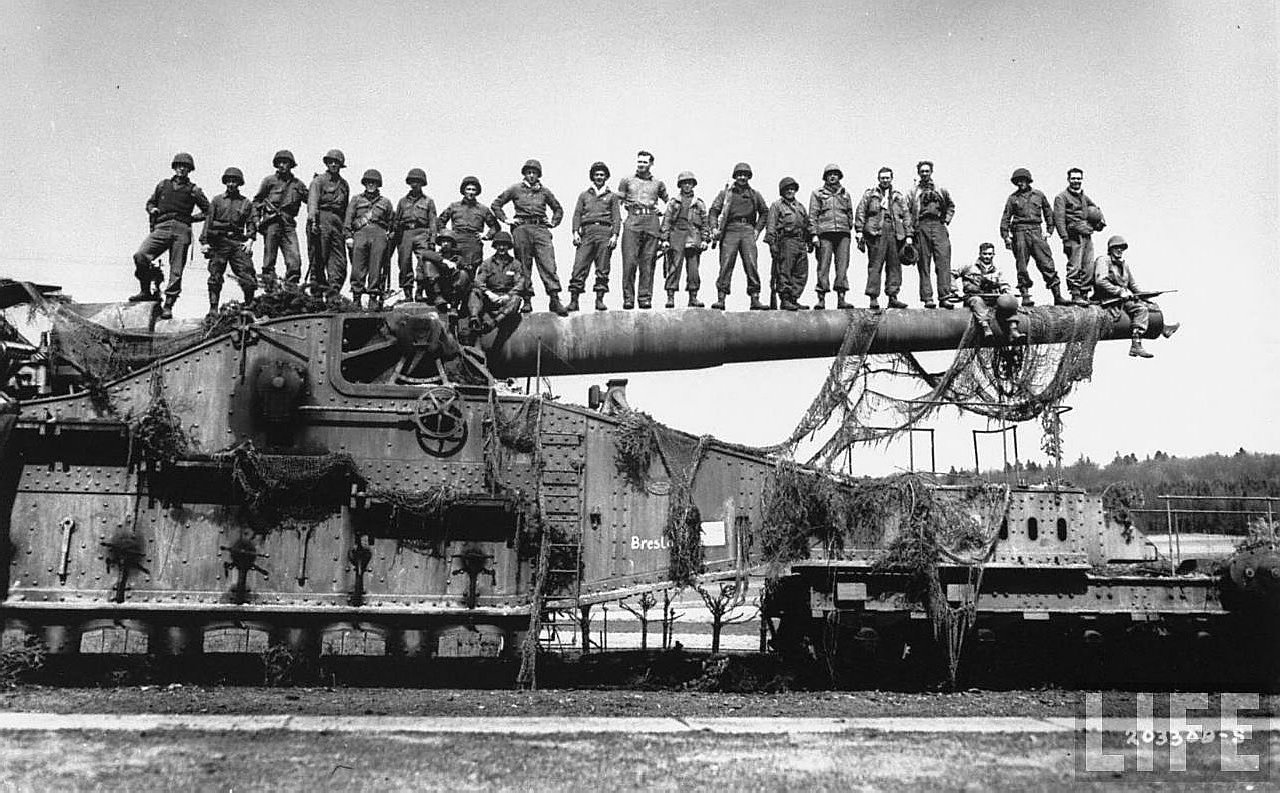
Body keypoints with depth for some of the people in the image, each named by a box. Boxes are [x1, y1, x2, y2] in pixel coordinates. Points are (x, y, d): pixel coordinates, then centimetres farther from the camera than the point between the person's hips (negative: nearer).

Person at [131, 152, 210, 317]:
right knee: (140, 256, -20)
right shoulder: (163, 185, 19)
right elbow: (150, 203, 30)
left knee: (176, 271, -5)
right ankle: (146, 291, -3)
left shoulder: (193, 190, 11)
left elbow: (208, 211, 13)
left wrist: (191, 218, 3)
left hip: (181, 230, -1)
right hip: (161, 228, 1)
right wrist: (152, 210, 8)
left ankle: (168, 305, 4)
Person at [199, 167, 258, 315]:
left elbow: (251, 223, 9)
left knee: (247, 273, -9)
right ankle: (213, 307, 4)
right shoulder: (217, 200, 12)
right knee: (215, 276, -1)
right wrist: (204, 242, 0)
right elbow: (208, 221, 8)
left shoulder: (246, 203, 14)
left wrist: (250, 239, -8)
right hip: (219, 241, 0)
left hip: (238, 242, 0)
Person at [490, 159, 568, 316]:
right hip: (521, 228, 0)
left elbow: (558, 209, 29)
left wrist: (553, 223, 14)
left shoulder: (544, 192, 16)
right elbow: (495, 204, 15)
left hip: (541, 228, 1)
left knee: (548, 263, -12)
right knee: (524, 266, 0)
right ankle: (527, 300, 5)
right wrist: (506, 220, 6)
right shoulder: (515, 189, 10)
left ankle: (554, 299, -17)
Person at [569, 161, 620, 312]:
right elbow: (577, 214, 13)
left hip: (605, 232, -1)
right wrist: (575, 232, -2)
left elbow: (616, 217, 8)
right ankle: (574, 300, -10)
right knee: (579, 266, -9)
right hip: (587, 231, 1)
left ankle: (600, 299, 0)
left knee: (603, 269, -4)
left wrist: (614, 235, -5)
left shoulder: (612, 196, 17)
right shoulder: (584, 195, 21)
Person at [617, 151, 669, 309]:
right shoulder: (627, 181, 15)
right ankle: (628, 298, -8)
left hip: (651, 225, 1)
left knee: (647, 263, -2)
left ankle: (645, 297, -1)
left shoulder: (658, 183, 18)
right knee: (629, 261, -10)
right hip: (632, 224, -1)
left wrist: (662, 210, 10)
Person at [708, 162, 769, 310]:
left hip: (748, 231, 2)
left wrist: (758, 229, 12)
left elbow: (764, 212, 25)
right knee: (726, 265, -8)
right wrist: (714, 228, -8)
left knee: (751, 265, -7)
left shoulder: (754, 194, 16)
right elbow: (714, 210, 6)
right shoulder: (726, 192, 10)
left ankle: (755, 299, -7)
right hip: (730, 231, -2)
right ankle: (721, 299, -8)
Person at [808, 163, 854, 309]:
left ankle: (841, 299, -3)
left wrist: (850, 230, 15)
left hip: (843, 233, 3)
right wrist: (814, 235, -6)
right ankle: (821, 299, -6)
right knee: (823, 266, -6)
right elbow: (812, 216, 4)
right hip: (825, 232, -3)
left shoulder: (845, 194, 19)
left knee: (842, 266, -3)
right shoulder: (817, 193, 10)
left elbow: (850, 215, 22)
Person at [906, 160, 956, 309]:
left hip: (938, 226, 1)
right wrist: (910, 228, -5)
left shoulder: (941, 190, 18)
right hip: (921, 227, -1)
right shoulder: (912, 192, 12)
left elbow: (951, 206, 27)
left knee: (943, 261, -10)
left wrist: (947, 219, 12)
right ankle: (927, 298, -2)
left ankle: (944, 297, -13)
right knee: (924, 264, -2)